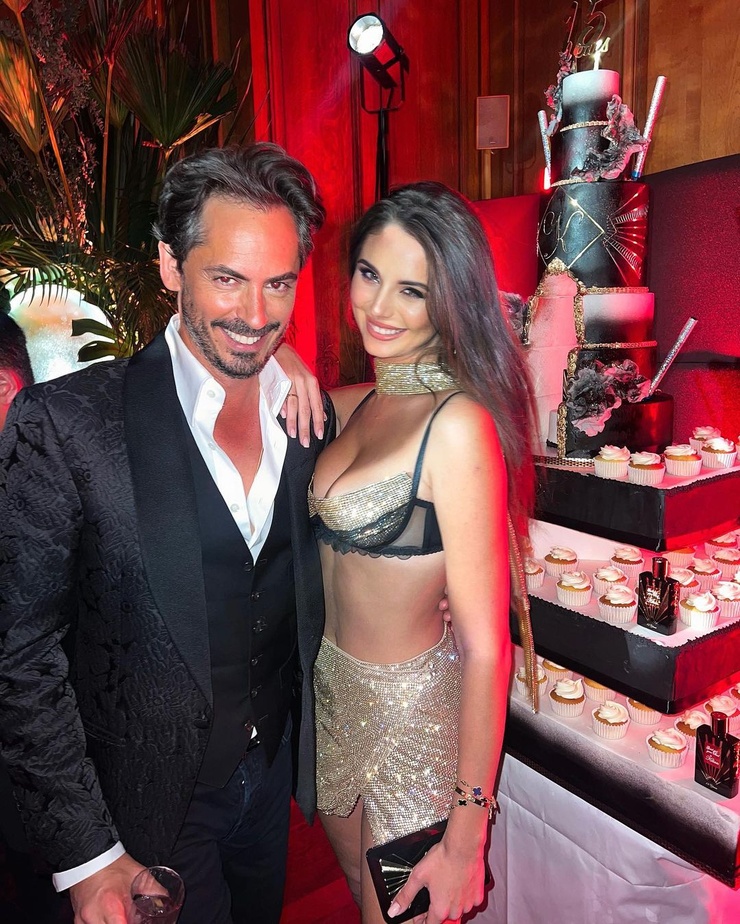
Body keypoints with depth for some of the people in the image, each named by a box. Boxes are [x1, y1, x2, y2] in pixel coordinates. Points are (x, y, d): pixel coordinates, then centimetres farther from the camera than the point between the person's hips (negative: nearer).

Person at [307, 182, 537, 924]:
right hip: (333, 696, 7)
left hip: (411, 716, -7)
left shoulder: (459, 424, -23)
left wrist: (466, 839, -18)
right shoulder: (357, 404, 0)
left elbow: (484, 645, -22)